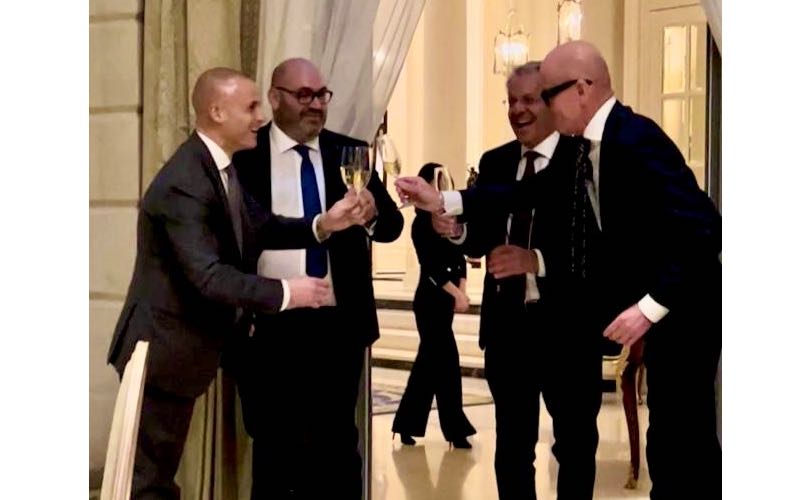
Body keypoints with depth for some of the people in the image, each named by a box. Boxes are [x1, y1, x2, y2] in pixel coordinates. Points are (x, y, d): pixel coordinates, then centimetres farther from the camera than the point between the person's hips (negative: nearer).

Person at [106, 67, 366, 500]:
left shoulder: (220, 167, 4)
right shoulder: (183, 184, -27)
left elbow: (253, 230, 9)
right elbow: (208, 276, -32)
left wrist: (320, 226, -4)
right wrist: (284, 293, -26)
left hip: (183, 345, 10)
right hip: (163, 347, -9)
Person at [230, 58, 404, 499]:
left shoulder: (350, 153, 7)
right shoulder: (244, 156, -1)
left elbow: (391, 226, 0)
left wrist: (373, 213, -23)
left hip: (338, 324, 2)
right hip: (267, 328, -2)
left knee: (338, 446, 9)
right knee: (274, 449, 10)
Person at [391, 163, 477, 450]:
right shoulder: (422, 223, -9)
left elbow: (460, 258, 8)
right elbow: (431, 267, -15)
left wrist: (462, 291, -5)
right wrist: (456, 294, -18)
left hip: (445, 300, 7)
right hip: (430, 300, -7)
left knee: (429, 363, 10)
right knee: (447, 363, -6)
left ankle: (406, 425, 18)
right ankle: (456, 430, 0)